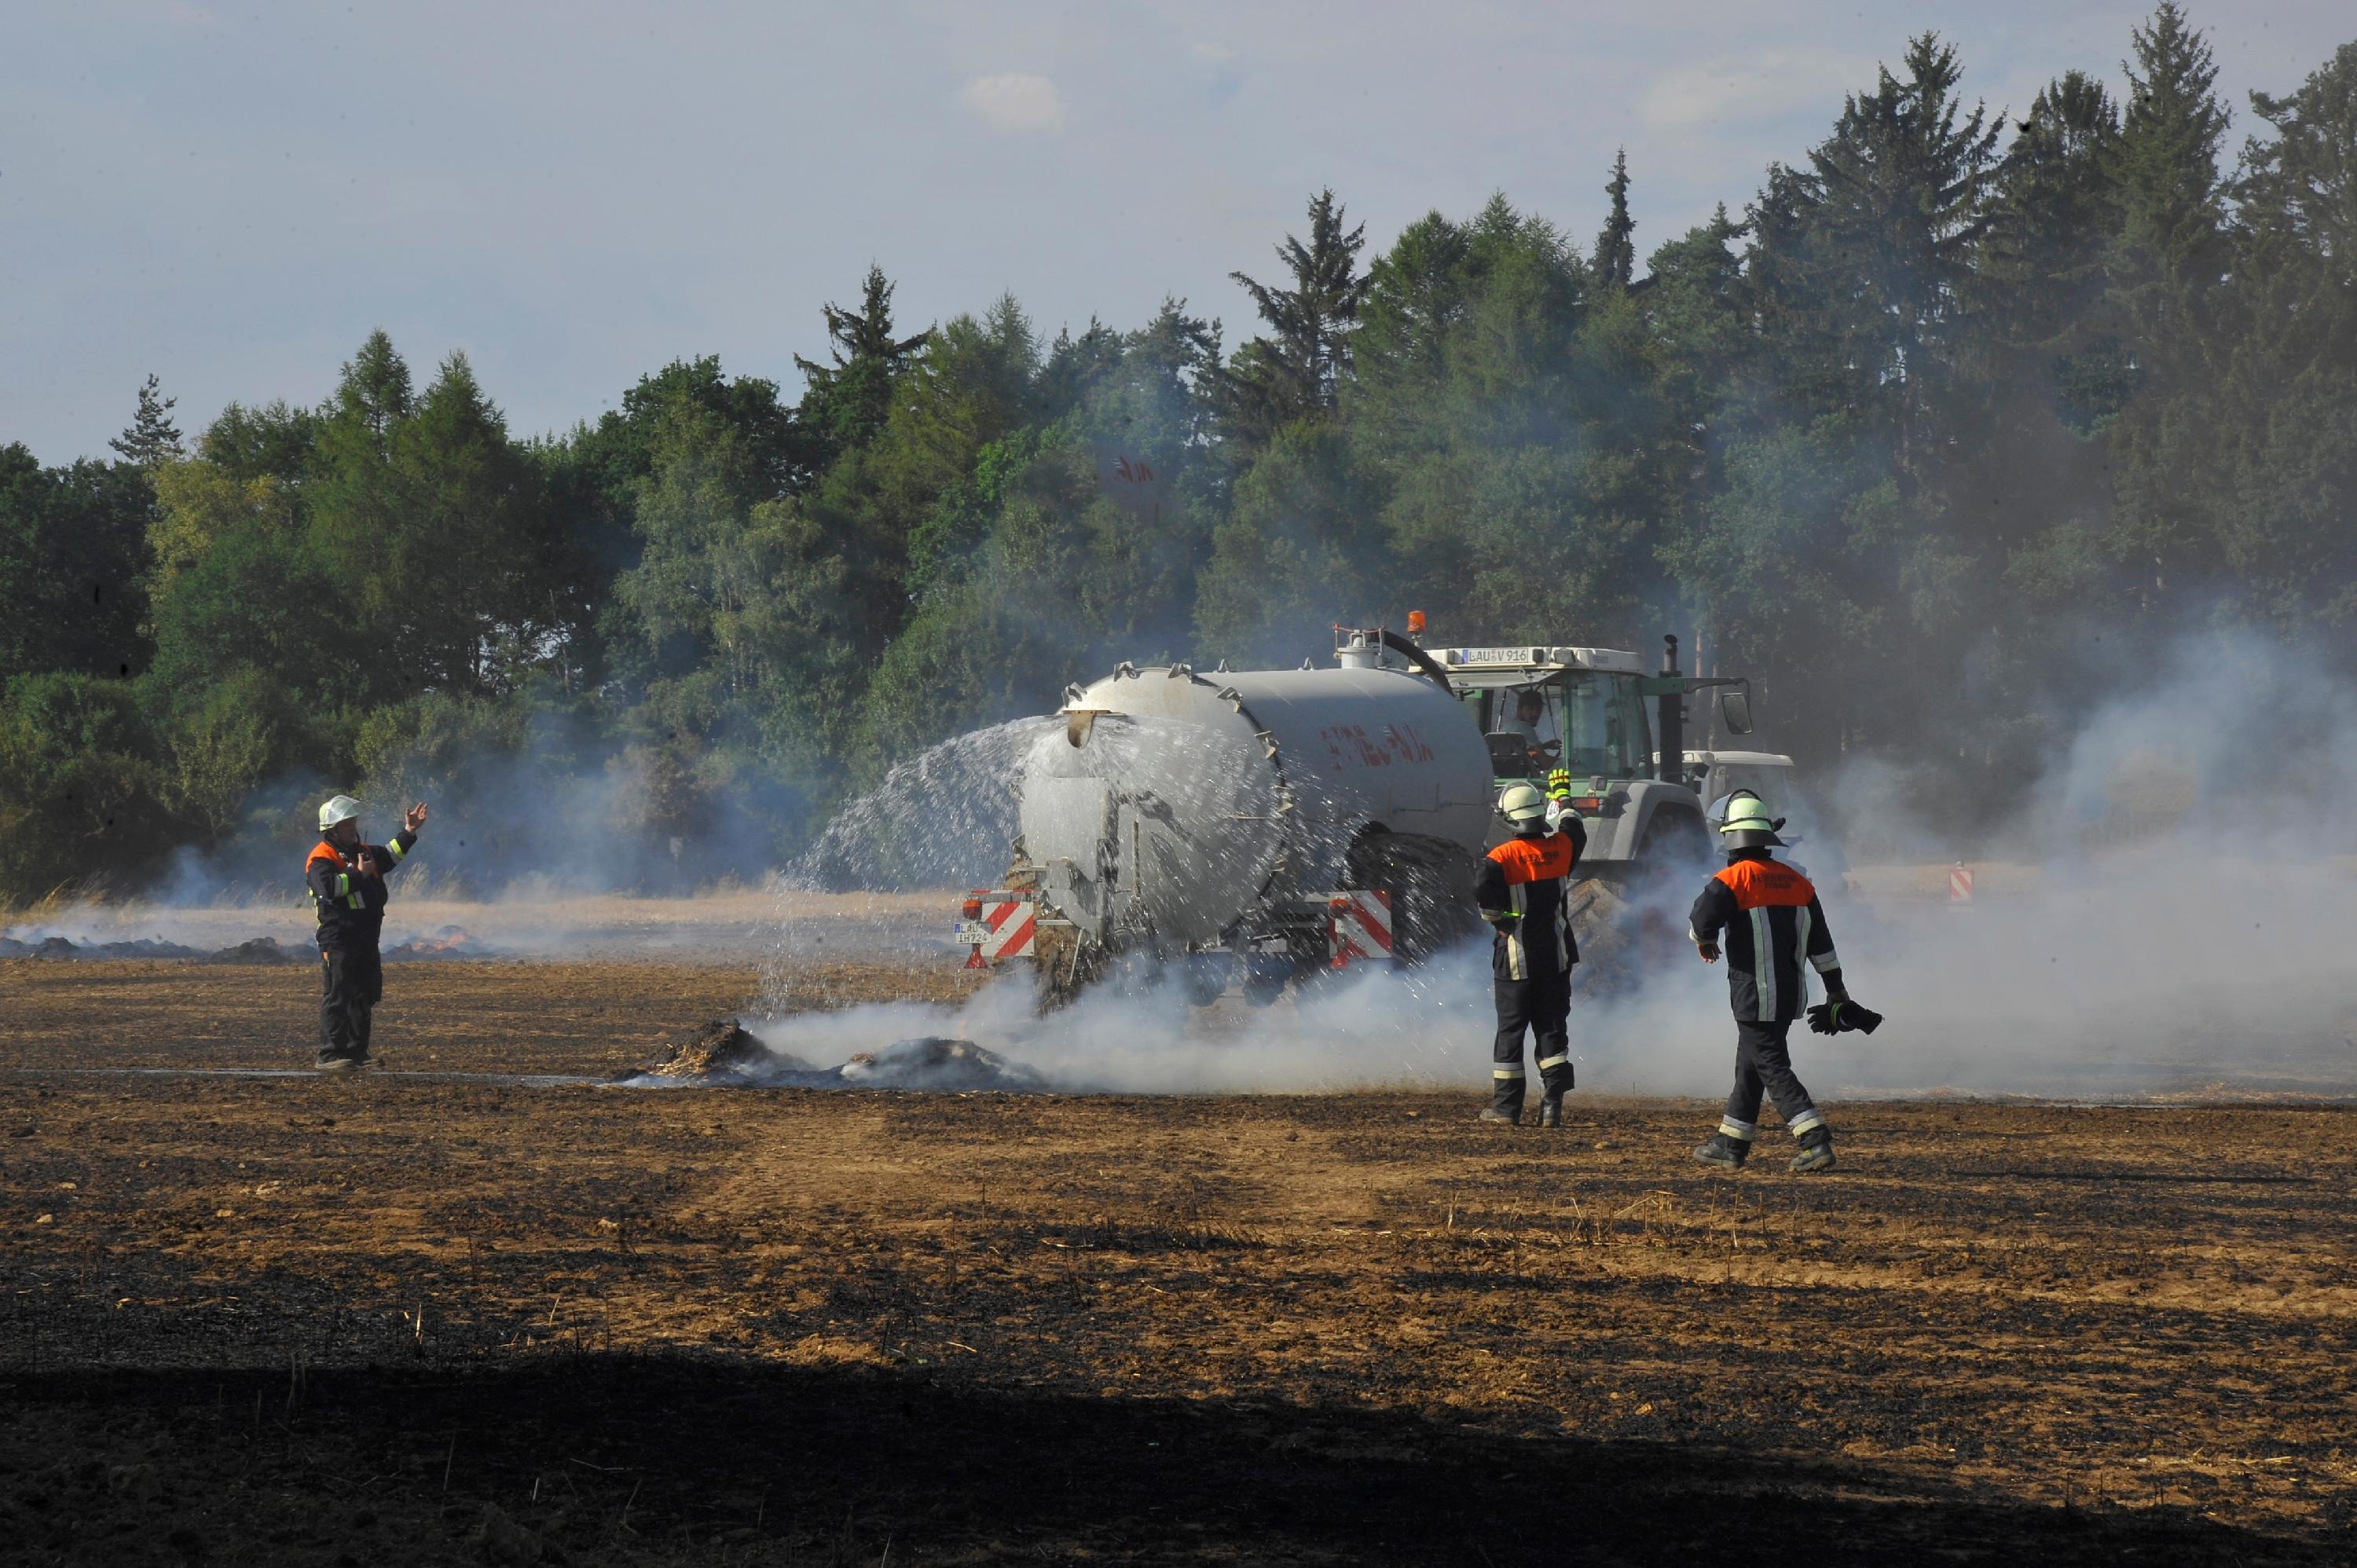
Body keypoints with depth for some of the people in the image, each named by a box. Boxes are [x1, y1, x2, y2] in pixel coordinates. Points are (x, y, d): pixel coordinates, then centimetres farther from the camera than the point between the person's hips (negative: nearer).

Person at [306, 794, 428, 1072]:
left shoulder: (363, 852, 18)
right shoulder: (321, 858, -10)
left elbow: (389, 856, 35)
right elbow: (329, 887, -27)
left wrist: (409, 832, 26)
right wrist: (358, 875, -17)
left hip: (365, 941, 9)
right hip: (338, 941, -9)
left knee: (364, 997, 12)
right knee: (337, 998, -10)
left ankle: (357, 1053, 20)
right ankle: (330, 1056, -10)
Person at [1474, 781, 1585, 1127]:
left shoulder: (1505, 856, -14)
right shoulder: (1560, 848, -1)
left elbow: (1483, 886, -31)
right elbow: (1575, 829, 22)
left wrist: (1496, 917, -13)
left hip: (1516, 958, -3)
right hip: (1557, 955, 3)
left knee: (1510, 1029, 6)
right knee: (1553, 1027, 8)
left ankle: (1506, 1107, 10)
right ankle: (1553, 1105, 0)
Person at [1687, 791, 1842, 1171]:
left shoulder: (1732, 879, -14)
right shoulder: (1796, 882, 7)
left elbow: (1701, 920, -20)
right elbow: (1820, 940, 12)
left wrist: (1704, 942, 5)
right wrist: (1835, 985, 21)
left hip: (1755, 994, -7)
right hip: (1791, 991, 7)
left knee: (1773, 1068, -7)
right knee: (1749, 1066, 18)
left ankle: (1817, 1143, -18)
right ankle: (1731, 1144, 28)